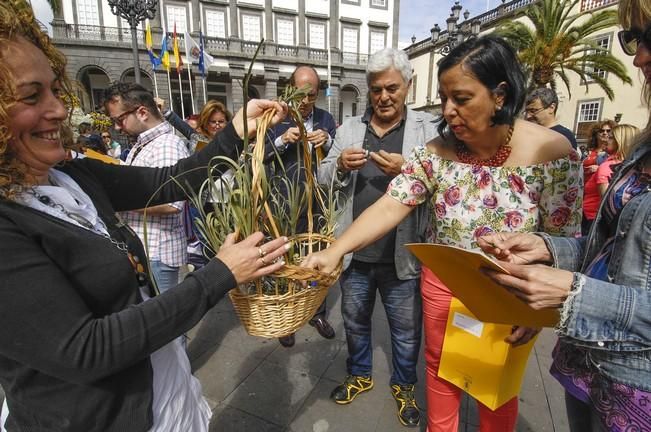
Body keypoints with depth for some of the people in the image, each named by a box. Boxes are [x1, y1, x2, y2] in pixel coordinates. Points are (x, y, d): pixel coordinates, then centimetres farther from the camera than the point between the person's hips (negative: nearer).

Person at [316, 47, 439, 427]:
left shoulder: (427, 129, -3)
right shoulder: (350, 127, 6)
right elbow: (323, 179, 5)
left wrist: (409, 170, -26)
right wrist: (340, 166, -16)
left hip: (402, 255, -2)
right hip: (355, 253, 3)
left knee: (406, 330, 18)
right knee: (355, 321, 22)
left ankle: (405, 386, 46)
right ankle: (360, 374, 49)